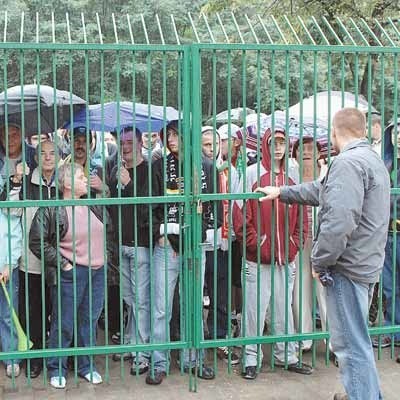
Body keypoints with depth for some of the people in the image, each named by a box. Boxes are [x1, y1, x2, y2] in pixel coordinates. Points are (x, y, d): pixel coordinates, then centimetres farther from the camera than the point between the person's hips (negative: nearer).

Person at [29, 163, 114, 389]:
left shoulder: (95, 206, 9)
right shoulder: (51, 211, -9)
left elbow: (109, 232, 21)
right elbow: (37, 242, -9)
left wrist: (106, 256, 10)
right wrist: (62, 263, -11)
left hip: (98, 272, 6)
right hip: (70, 274, -5)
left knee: (90, 320, 12)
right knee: (64, 324, 1)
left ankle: (87, 366, 26)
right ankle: (56, 369, 16)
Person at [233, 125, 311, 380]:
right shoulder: (252, 174, -5)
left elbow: (301, 215, 13)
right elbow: (239, 212, -8)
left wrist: (295, 243, 4)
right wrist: (254, 242, -10)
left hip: (286, 258, 4)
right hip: (258, 259, -4)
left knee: (284, 308, 14)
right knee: (254, 310, 2)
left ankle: (287, 356, 26)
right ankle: (251, 359, 14)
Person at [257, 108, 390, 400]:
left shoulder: (348, 162, -17)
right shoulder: (373, 159, 16)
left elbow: (339, 221, -28)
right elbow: (323, 190, 26)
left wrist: (320, 261, -16)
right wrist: (282, 192, 31)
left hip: (348, 266, -10)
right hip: (367, 263, 11)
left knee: (351, 344, -3)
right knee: (356, 339, 23)